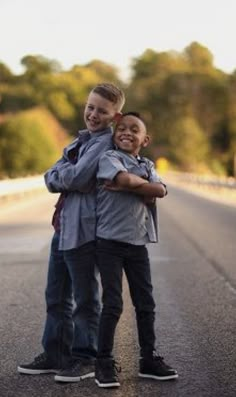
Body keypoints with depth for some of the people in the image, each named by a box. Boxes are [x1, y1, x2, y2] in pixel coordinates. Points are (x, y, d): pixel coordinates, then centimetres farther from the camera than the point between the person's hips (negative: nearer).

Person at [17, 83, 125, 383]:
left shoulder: (105, 142, -10)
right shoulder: (81, 141, 18)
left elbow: (77, 177, -22)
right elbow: (51, 179, 9)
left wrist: (61, 173, -2)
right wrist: (67, 174, -11)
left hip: (83, 229, -9)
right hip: (62, 226, 9)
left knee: (84, 298, 1)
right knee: (56, 296, 14)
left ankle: (84, 358, 11)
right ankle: (55, 355, 24)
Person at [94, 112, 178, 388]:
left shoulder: (147, 166, 12)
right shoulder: (109, 158, -5)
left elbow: (160, 190, -8)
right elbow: (126, 179, -26)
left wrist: (127, 186, -16)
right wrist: (144, 185, -6)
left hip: (138, 243, 6)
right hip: (110, 241, -6)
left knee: (145, 302, 10)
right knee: (112, 303, -5)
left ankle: (149, 359, 21)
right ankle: (104, 363, 5)